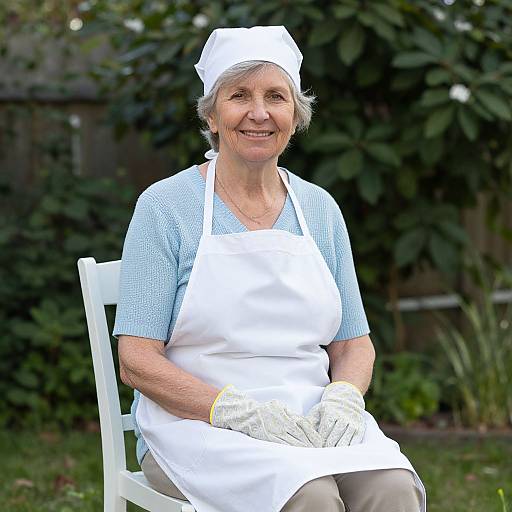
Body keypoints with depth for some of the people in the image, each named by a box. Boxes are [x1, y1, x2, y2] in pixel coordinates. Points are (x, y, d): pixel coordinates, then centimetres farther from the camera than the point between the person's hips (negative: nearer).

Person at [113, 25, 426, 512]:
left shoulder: (320, 208, 12)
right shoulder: (165, 205, -1)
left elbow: (354, 345, 16)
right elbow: (138, 361, -6)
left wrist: (344, 398, -7)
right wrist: (240, 411, -20)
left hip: (311, 420, 4)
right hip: (196, 424, -4)